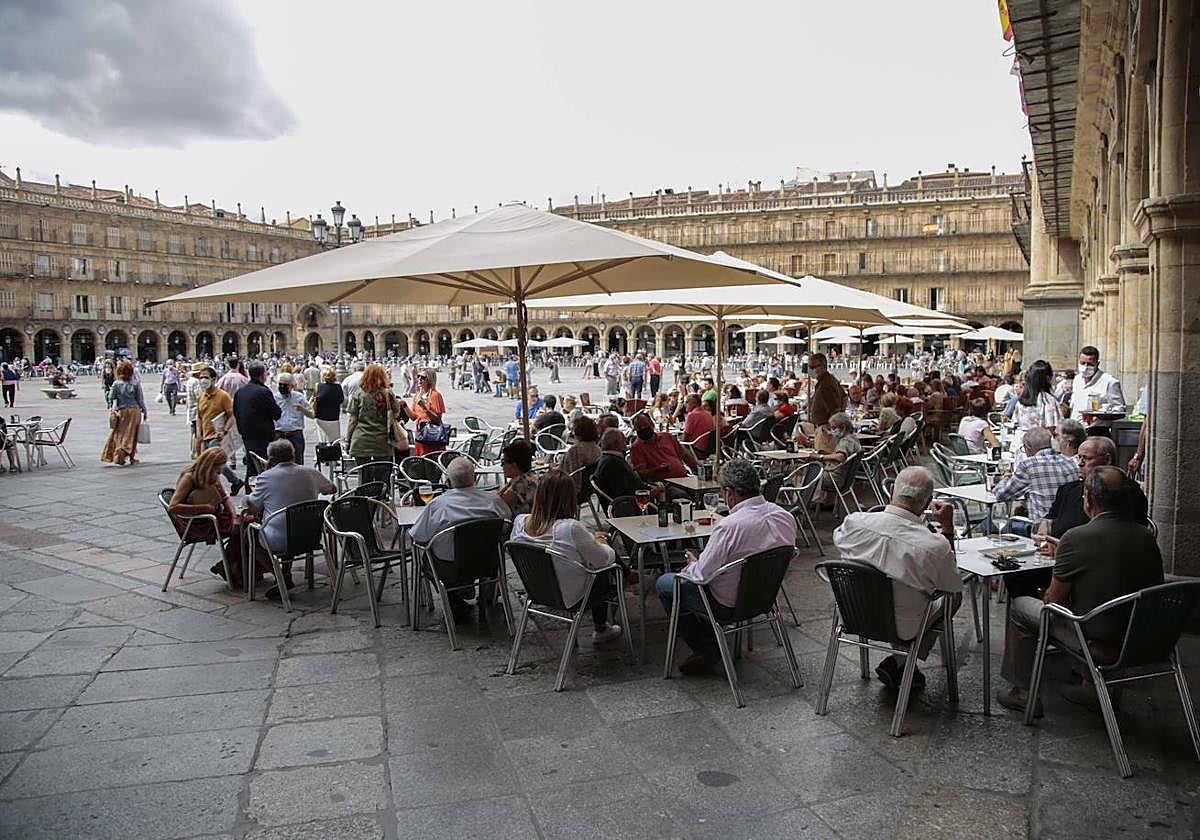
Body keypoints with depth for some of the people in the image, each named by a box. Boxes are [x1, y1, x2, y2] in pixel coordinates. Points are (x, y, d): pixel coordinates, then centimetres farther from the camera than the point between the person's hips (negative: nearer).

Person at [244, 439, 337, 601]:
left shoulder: (265, 477, -9)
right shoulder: (311, 473, 0)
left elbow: (253, 509, 1)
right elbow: (332, 489, 19)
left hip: (277, 543, -4)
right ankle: (286, 574, 28)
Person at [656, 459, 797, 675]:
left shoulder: (729, 526, -31)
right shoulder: (786, 517, -8)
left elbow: (701, 575, -23)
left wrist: (692, 564, 1)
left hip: (728, 606, -8)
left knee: (665, 583, 13)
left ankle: (705, 649, 14)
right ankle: (710, 643, 27)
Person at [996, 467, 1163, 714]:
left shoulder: (1076, 538, -21)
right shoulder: (1147, 537, -2)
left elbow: (1053, 599, -11)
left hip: (1101, 645, -6)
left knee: (1020, 605, 11)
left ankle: (1024, 693, 20)